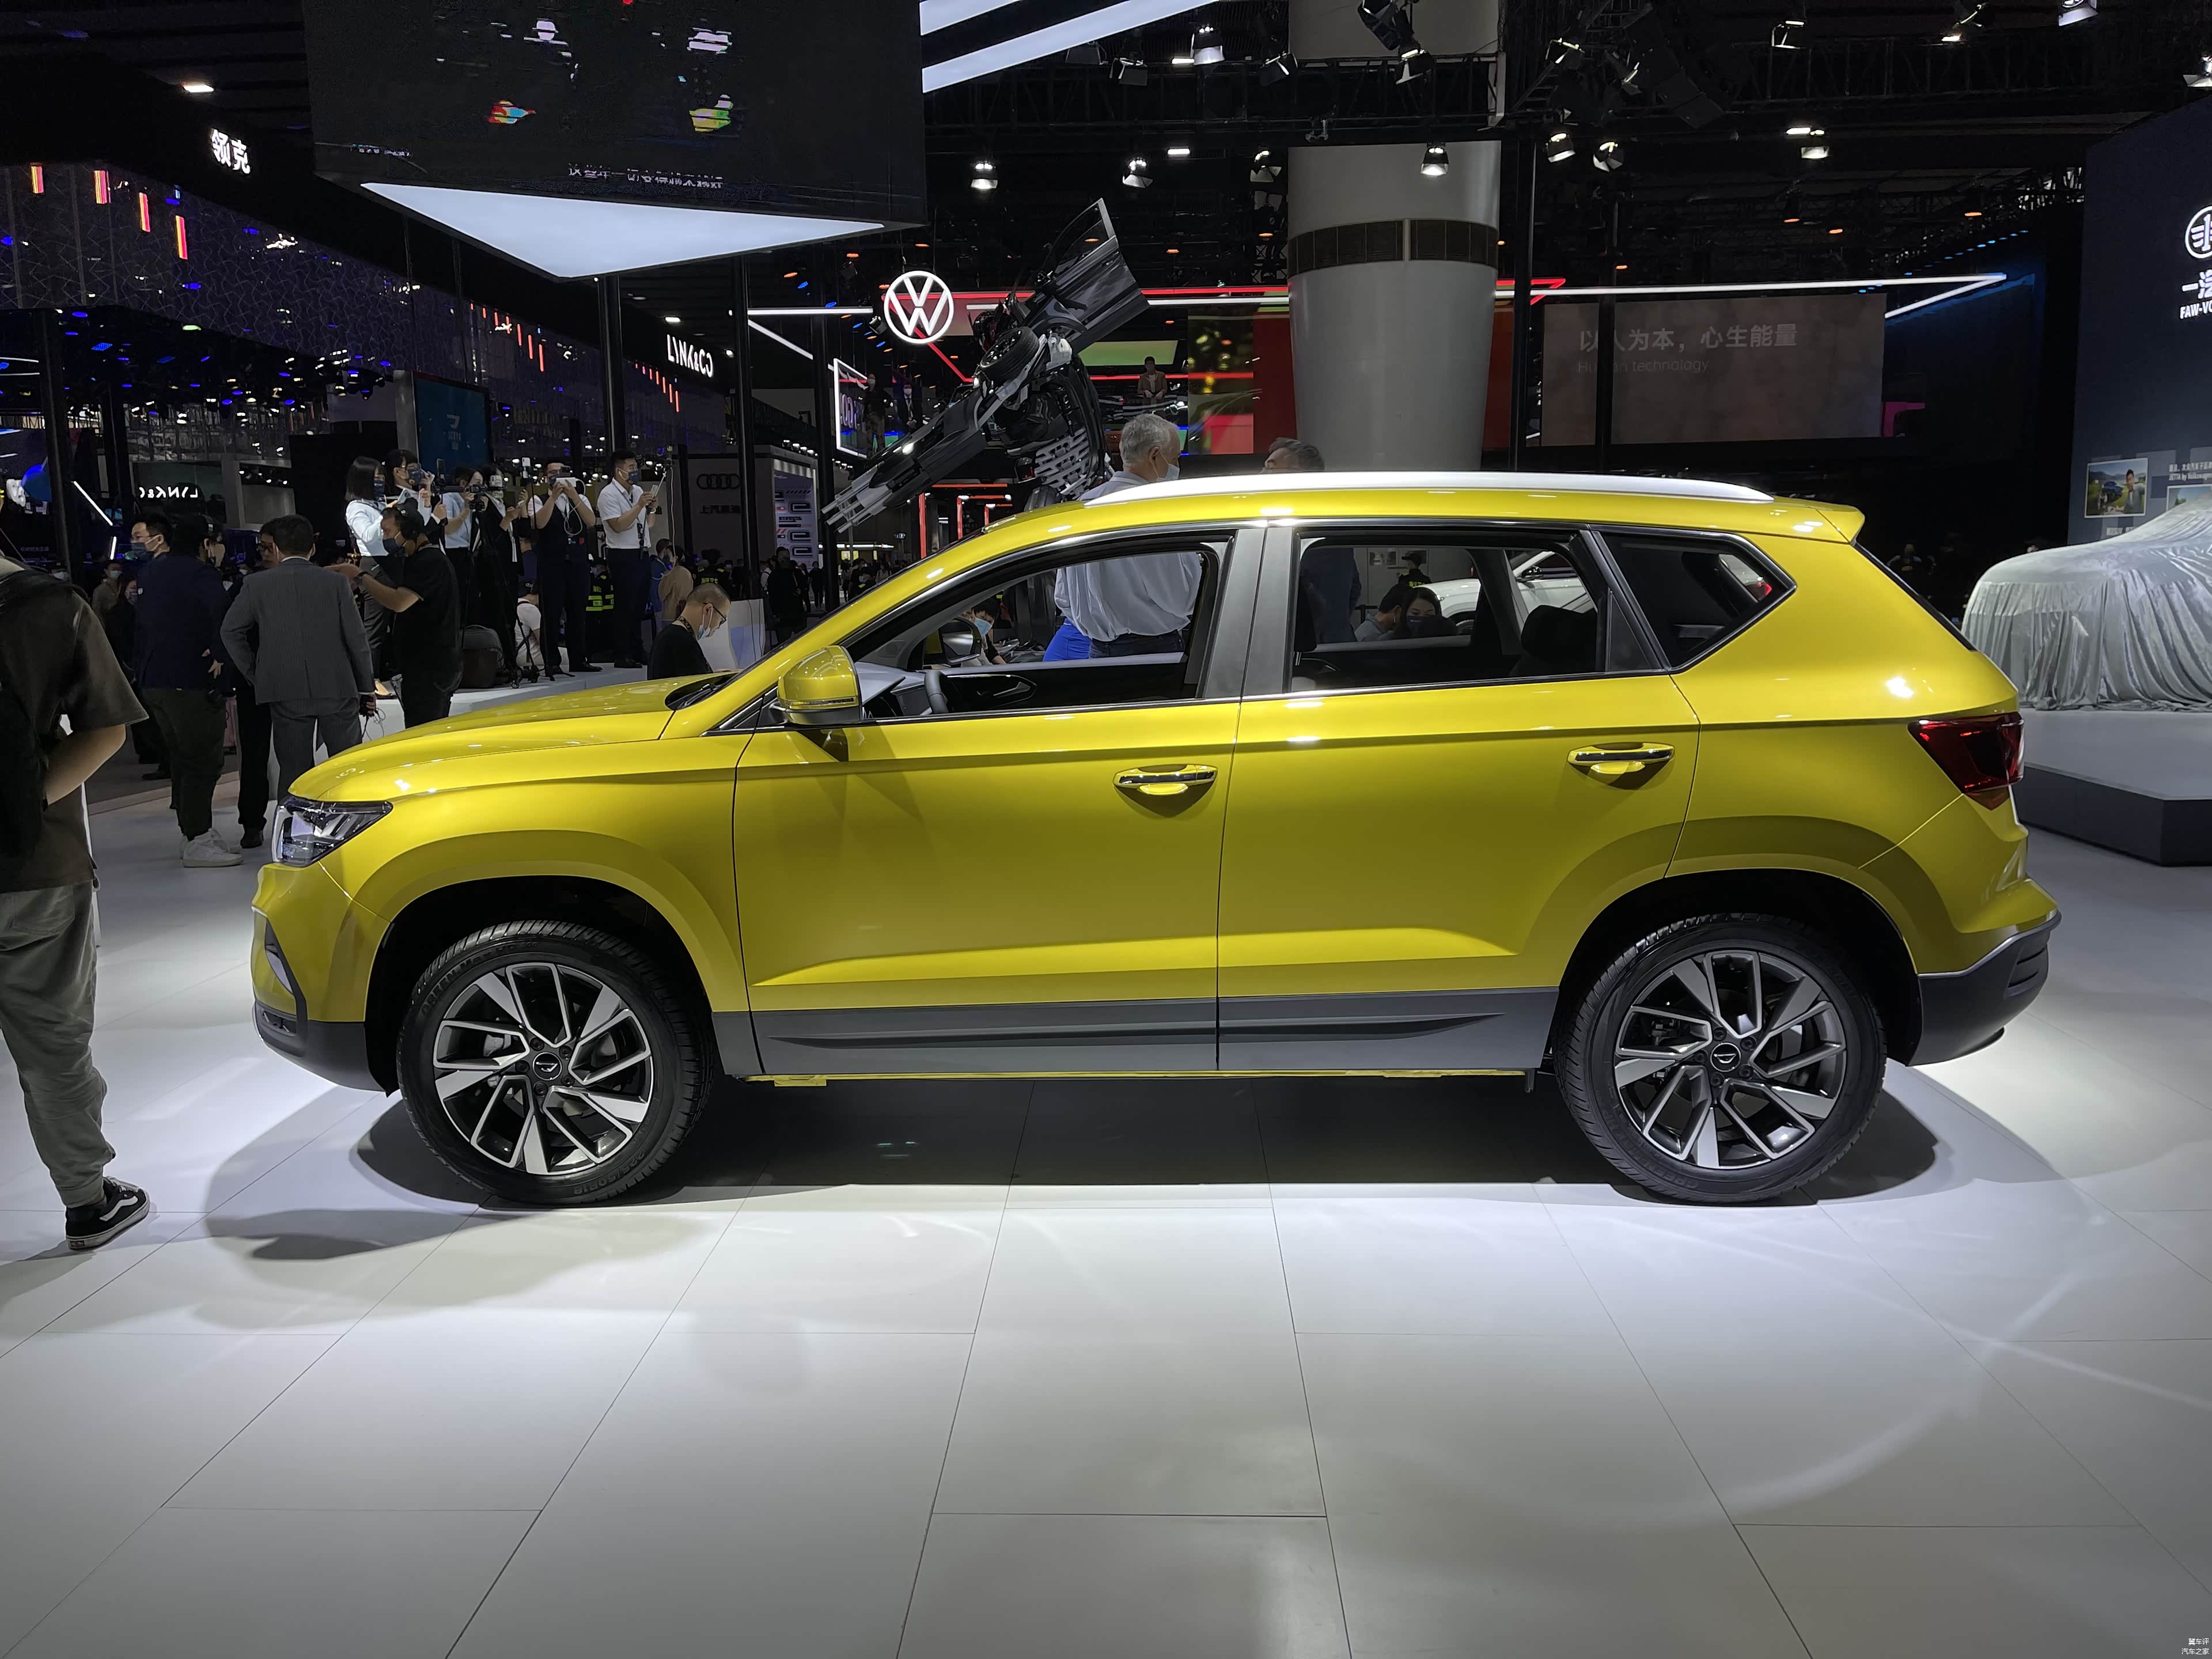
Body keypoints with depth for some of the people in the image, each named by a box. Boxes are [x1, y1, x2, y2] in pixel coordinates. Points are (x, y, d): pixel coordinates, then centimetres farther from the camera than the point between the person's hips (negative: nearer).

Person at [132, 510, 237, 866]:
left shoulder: (150, 573, 15)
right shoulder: (200, 573, -13)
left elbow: (143, 622, 22)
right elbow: (223, 612, -29)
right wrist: (219, 653, -19)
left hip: (152, 682, 9)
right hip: (191, 681, -9)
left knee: (183, 758, 16)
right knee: (204, 760, -5)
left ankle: (192, 834, 23)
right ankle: (198, 843, -7)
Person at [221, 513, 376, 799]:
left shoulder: (257, 584, 3)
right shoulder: (335, 581, 1)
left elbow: (230, 631, 5)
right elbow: (357, 639, 1)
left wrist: (255, 676, 13)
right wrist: (366, 688, 8)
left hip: (285, 692, 0)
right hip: (338, 689, 0)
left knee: (293, 771, 5)